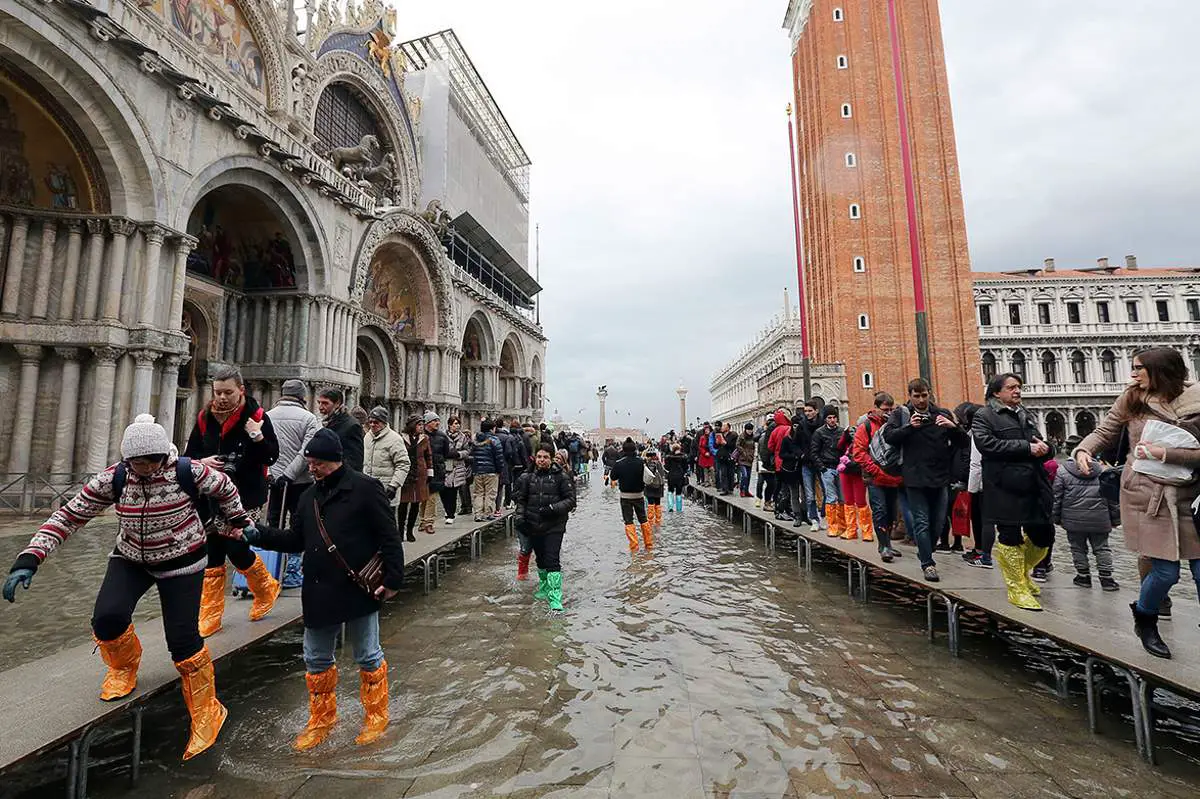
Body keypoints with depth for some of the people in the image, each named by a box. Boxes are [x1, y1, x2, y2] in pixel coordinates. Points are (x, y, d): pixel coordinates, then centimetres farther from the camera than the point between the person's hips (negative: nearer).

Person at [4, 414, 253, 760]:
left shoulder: (189, 472, -23)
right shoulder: (114, 479, -16)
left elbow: (225, 488, -6)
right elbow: (68, 516, -10)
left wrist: (237, 522, 7)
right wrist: (29, 558, -21)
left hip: (182, 562, -3)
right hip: (130, 559, 4)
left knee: (182, 639, -9)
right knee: (107, 617, -21)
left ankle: (206, 712, 13)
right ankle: (124, 667, 19)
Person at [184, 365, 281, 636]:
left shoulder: (257, 416, -9)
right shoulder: (205, 417, 3)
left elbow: (272, 457, -11)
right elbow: (189, 454, 12)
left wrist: (258, 437, -27)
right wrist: (202, 462, -9)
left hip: (245, 497, -5)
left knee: (236, 548, -7)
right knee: (212, 555, 10)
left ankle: (266, 588, 22)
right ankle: (210, 617, 23)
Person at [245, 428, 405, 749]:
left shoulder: (365, 488, -14)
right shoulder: (311, 495, 9)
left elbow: (389, 537, -15)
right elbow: (295, 539, 12)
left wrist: (393, 579, -18)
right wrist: (258, 535, -1)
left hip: (359, 589, -6)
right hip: (319, 593, 7)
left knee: (368, 657, 11)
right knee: (316, 660, 20)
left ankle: (376, 716, 33)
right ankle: (321, 719, 42)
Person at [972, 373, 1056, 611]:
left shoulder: (1025, 415, 20)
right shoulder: (984, 416, -3)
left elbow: (1043, 446, 23)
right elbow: (987, 444, -18)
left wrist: (1045, 448, -2)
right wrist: (1027, 448, -17)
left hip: (1034, 486, 7)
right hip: (1006, 489, -7)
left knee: (1044, 536, 10)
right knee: (1011, 538, 2)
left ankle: (1020, 570, 36)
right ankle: (1017, 588, 15)